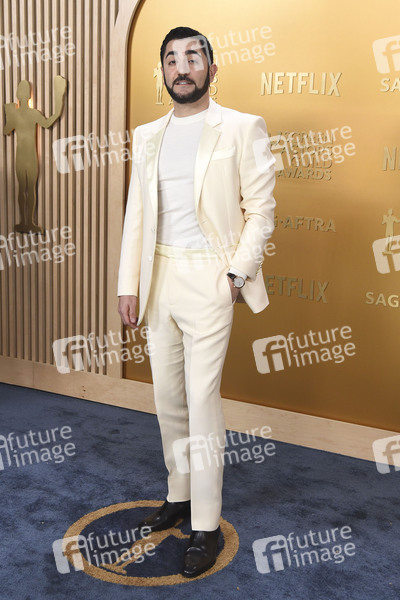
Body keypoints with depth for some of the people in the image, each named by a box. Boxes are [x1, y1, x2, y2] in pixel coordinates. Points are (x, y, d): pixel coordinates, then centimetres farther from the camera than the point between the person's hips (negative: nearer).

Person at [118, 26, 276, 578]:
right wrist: (129, 284, 6)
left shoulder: (242, 129, -1)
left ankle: (206, 527, 6)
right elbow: (136, 214, 12)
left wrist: (237, 273, -13)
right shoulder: (148, 136, 13)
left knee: (202, 399, -5)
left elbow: (260, 209, -4)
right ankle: (179, 497, 29)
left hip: (209, 277, -5)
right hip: (159, 277, 6)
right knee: (168, 397, 12)